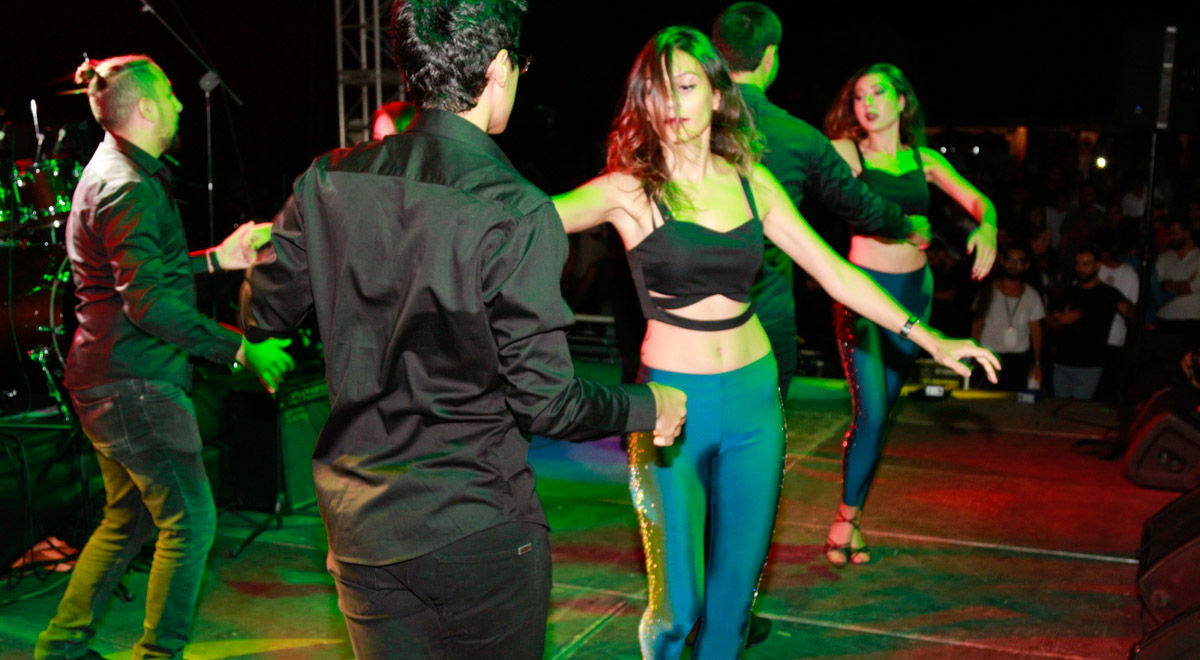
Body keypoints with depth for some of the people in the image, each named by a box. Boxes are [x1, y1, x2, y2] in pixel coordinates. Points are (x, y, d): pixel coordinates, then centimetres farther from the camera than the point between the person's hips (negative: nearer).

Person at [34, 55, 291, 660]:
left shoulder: (108, 173, 16)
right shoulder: (130, 189, -18)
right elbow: (149, 303, -26)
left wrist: (217, 259, 18)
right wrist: (242, 350, -24)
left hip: (104, 382, 11)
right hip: (134, 383, -11)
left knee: (128, 519, 19)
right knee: (190, 519, -3)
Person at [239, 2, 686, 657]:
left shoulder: (329, 181, -4)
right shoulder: (515, 212, -19)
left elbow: (263, 316, 7)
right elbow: (545, 401, -15)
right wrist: (649, 407, 2)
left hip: (359, 523, 4)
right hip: (478, 529, -4)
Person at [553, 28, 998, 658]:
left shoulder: (752, 182, 5)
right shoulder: (630, 191, -7)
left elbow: (832, 270, 10)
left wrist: (929, 338, 10)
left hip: (753, 395, 4)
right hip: (673, 403, -4)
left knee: (734, 590, 11)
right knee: (679, 603, 0)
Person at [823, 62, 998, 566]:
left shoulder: (923, 160, 9)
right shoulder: (846, 151, -3)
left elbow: (978, 201, 9)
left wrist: (987, 227, -12)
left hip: (914, 290, 4)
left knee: (881, 411, 11)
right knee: (871, 413, -11)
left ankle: (850, 513, 29)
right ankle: (847, 518, 5)